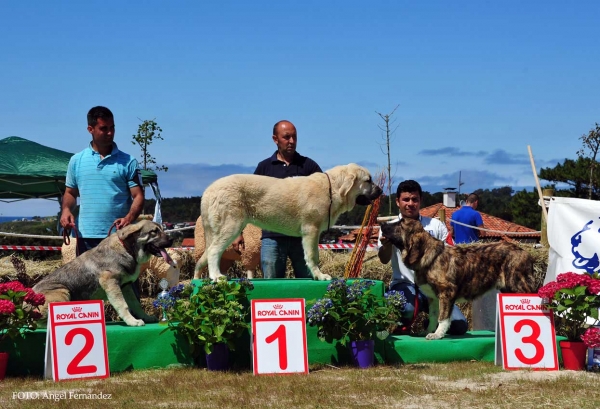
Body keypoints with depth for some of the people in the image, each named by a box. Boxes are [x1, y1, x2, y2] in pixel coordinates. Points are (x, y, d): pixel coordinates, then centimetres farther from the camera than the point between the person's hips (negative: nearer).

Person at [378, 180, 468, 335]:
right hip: (405, 285, -2)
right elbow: (384, 259, -15)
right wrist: (386, 244, -38)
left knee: (459, 325, -15)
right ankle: (402, 330, 1)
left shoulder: (435, 225, 6)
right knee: (406, 310, -37)